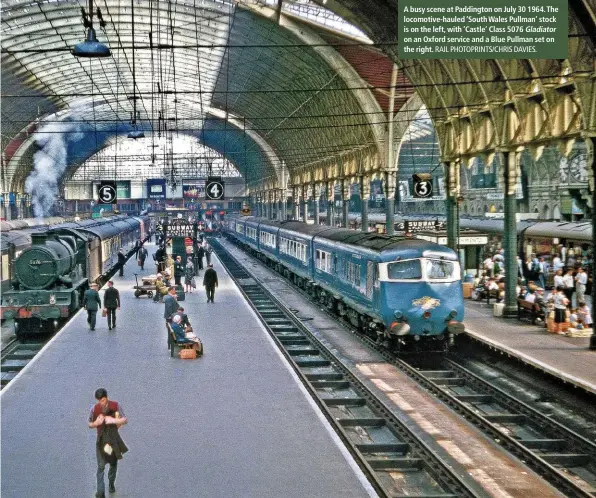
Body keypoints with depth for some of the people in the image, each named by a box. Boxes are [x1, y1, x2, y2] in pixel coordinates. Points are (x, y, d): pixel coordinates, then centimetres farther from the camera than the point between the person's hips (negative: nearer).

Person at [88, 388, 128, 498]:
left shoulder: (115, 405, -12)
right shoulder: (95, 408, -11)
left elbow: (125, 420, -12)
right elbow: (90, 425, -1)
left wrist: (113, 420, -28)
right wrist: (96, 423, -23)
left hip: (113, 438, 1)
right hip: (101, 439, -1)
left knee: (113, 463, 18)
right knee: (101, 466, -6)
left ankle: (111, 483, 43)